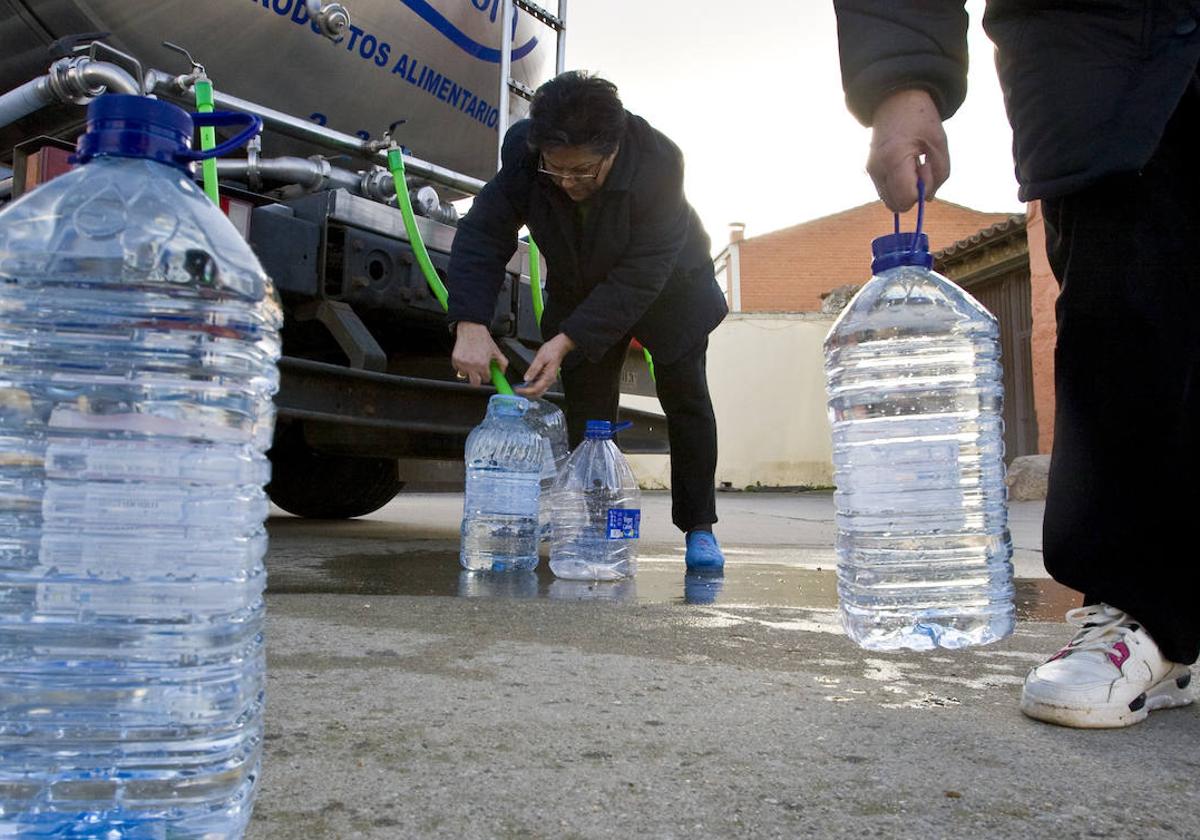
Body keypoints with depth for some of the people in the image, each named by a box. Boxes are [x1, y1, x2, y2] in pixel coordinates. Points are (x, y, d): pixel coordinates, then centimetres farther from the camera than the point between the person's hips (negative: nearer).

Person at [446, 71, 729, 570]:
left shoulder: (658, 163, -38)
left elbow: (640, 277, -38)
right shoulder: (523, 152, -28)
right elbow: (483, 232, -27)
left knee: (685, 398, -2)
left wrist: (566, 342, -44)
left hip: (668, 287, -2)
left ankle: (699, 529, 10)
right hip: (580, 291, 3)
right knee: (586, 405, -3)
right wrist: (471, 324, -42)